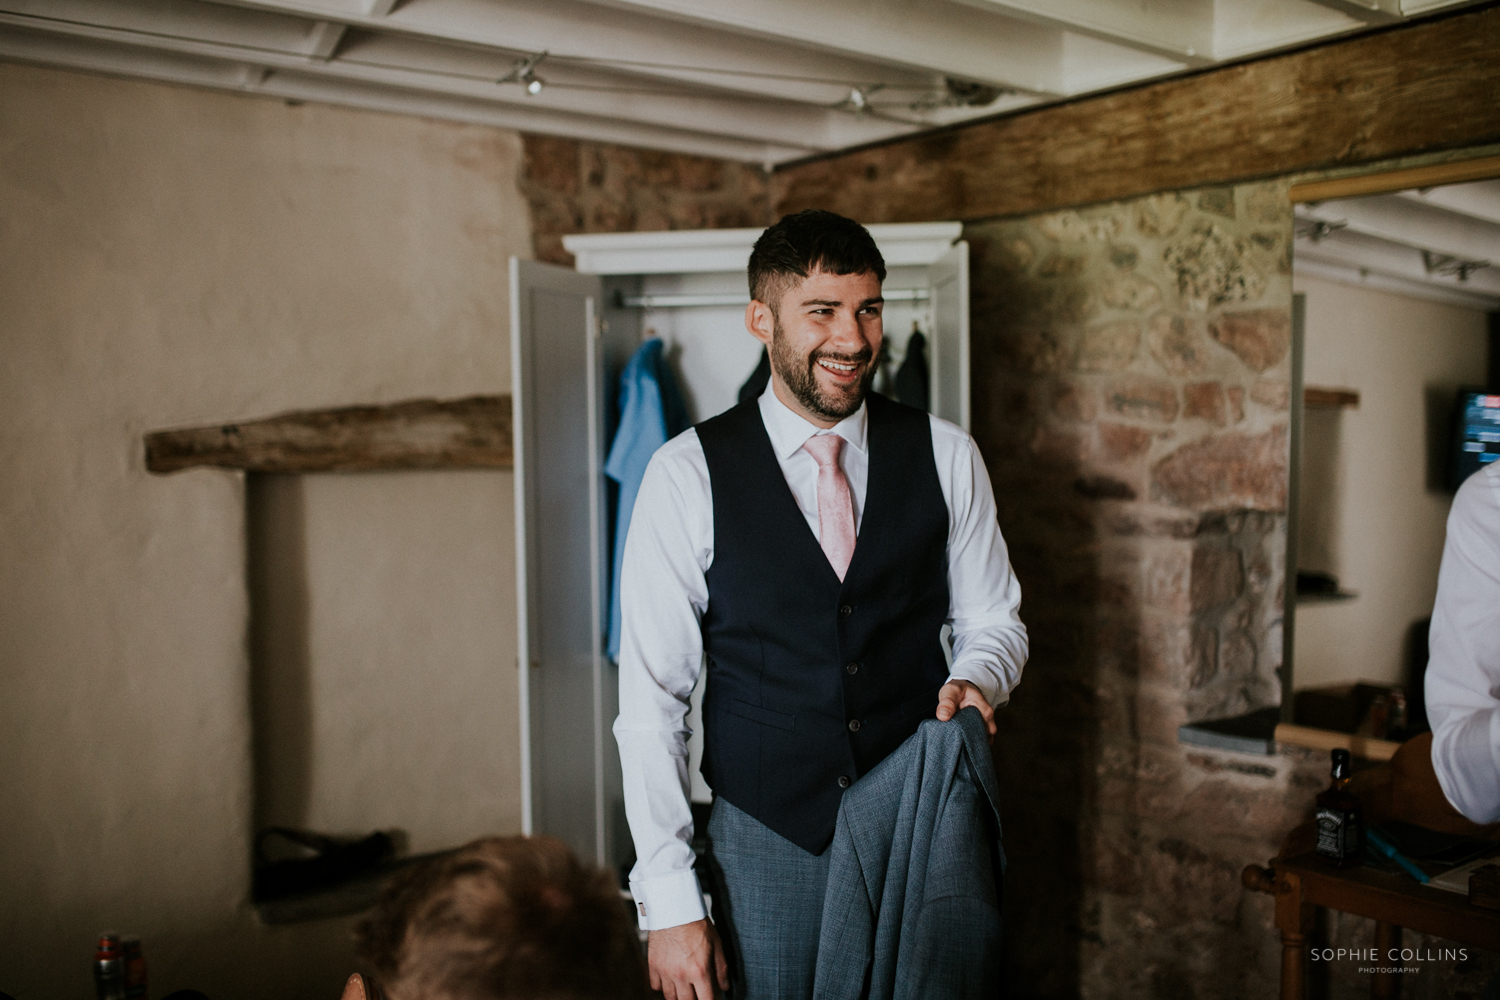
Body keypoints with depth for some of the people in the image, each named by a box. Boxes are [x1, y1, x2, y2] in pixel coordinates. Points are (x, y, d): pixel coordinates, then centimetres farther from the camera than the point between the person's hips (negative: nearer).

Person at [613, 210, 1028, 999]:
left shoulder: (944, 456, -2)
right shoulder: (688, 475, -9)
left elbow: (991, 618, 9)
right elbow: (651, 697, -9)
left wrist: (974, 677, -15)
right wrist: (668, 903, -11)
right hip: (766, 838, -2)